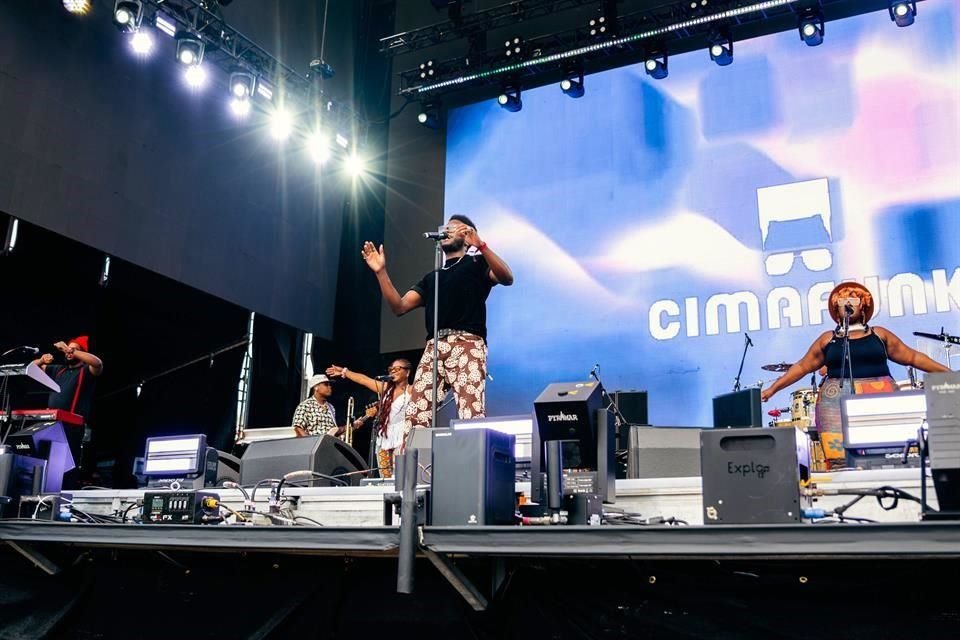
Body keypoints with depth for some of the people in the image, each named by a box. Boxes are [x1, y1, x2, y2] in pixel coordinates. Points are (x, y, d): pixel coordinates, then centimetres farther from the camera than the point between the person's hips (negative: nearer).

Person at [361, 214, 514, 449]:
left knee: (472, 413, -21)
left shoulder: (476, 263, 15)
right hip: (434, 348, 5)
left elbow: (507, 278, -6)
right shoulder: (431, 278, 30)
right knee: (415, 415, -8)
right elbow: (399, 306, 19)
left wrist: (480, 245, -19)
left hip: (467, 344, -5)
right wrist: (381, 272, 7)